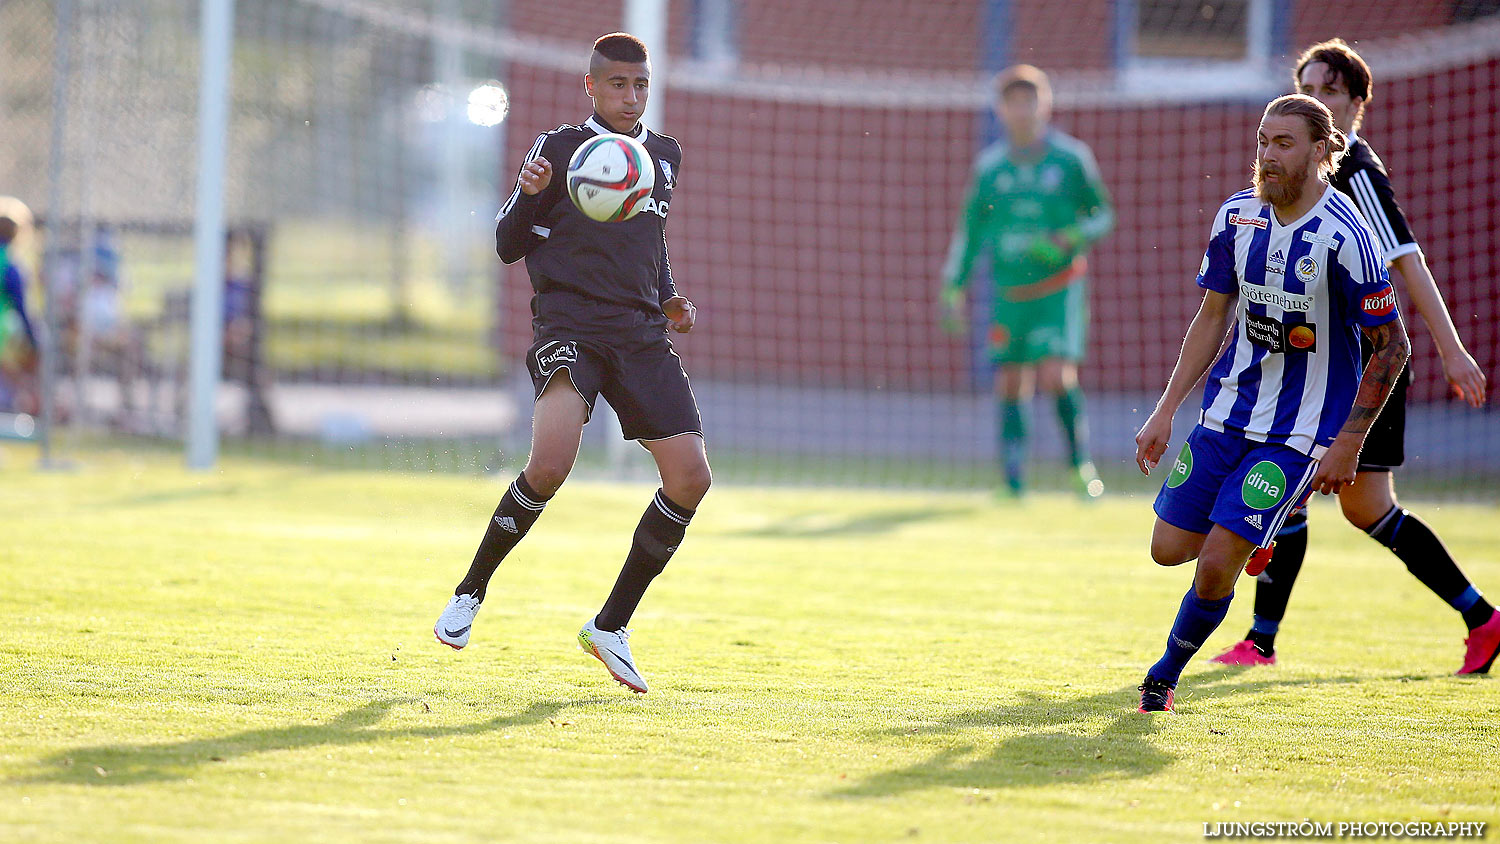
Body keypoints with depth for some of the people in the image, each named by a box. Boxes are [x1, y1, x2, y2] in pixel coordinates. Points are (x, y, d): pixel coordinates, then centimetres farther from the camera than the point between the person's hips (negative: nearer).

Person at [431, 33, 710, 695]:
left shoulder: (665, 157, 17)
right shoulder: (559, 149, 1)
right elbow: (509, 245, 2)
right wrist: (528, 195, -18)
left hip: (640, 332, 6)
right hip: (568, 323, -6)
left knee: (690, 478, -6)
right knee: (550, 463, -28)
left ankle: (612, 625, 9)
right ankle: (471, 593, -6)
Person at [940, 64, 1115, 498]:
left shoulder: (1071, 157, -1)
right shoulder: (990, 165, 5)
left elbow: (1102, 214, 7)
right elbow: (970, 228, 13)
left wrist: (1071, 238, -12)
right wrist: (953, 286, 10)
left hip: (1059, 286, -3)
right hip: (1009, 291, 3)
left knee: (1056, 374, -16)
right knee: (1010, 384, 1)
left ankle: (1081, 463, -1)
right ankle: (1013, 479, 6)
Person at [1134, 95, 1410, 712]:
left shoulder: (1344, 237, -18)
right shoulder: (1237, 216, -1)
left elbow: (1391, 347, -12)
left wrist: (1347, 446, -14)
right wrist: (1166, 411, 5)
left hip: (1300, 432, -6)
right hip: (1228, 413, 6)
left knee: (1216, 564, -13)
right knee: (1169, 549, 5)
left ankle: (1164, 677, 11)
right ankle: (1255, 525, 36)